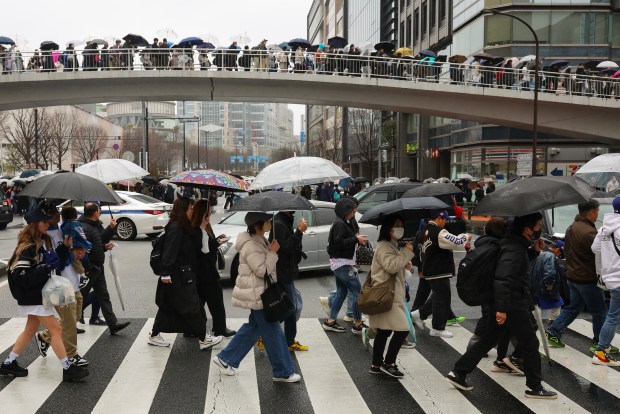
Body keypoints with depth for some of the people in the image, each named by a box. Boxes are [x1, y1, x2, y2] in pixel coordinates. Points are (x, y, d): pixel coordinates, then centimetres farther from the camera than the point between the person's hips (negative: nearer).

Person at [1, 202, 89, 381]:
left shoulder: (44, 242, 7)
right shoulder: (28, 247, -20)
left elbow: (56, 262, 11)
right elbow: (20, 276, -26)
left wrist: (64, 246, -2)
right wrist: (46, 267, -27)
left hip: (38, 295, 9)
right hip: (32, 298, -9)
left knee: (31, 329, 19)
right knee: (55, 329, -5)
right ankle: (67, 368, 3)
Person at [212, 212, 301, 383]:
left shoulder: (260, 241, 11)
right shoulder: (251, 246, -21)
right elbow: (262, 270, -25)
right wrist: (273, 252, -22)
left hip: (260, 293, 11)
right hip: (256, 295, -11)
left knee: (253, 327, 18)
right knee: (273, 332, -3)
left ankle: (225, 358, 26)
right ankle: (283, 372, 7)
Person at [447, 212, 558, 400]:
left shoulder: (516, 244, 12)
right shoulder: (514, 248, -20)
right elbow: (503, 279, -28)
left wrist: (533, 250, 14)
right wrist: (502, 308, -31)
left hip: (504, 304, 10)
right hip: (513, 306, -10)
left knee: (488, 340, 14)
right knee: (530, 343, 3)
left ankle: (458, 373, 16)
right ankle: (535, 387, 15)